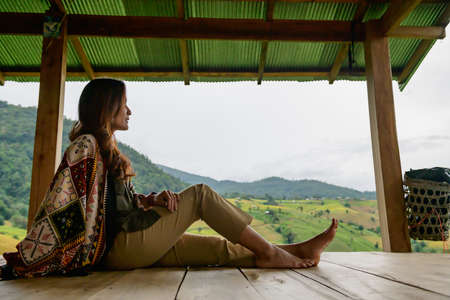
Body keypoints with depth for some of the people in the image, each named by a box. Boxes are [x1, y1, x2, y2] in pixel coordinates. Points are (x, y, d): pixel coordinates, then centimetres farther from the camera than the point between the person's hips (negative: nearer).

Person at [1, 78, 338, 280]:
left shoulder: (107, 150, 20)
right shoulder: (86, 146, -10)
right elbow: (57, 204, -15)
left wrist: (157, 199, -1)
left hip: (131, 244, 9)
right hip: (122, 246, -9)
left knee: (221, 247, 2)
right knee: (200, 194, -13)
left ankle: (298, 251, 5)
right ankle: (270, 251, -7)